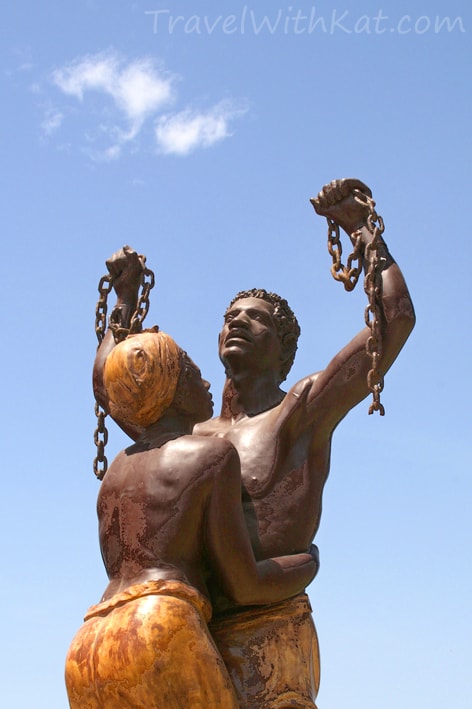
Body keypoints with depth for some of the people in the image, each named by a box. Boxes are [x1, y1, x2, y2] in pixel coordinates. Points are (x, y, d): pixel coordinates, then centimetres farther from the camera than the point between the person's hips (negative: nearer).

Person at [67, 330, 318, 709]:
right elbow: (243, 585, 2)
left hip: (87, 655, 7)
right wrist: (310, 563, 22)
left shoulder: (116, 470, 26)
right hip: (160, 638, -7)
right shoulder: (215, 454, 5)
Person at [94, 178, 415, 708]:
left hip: (267, 636, -6)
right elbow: (108, 381, 39)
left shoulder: (302, 413, 7)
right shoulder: (191, 435, 25)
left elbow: (396, 318, -3)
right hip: (195, 644, 7)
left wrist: (362, 226, 8)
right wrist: (126, 296, 43)